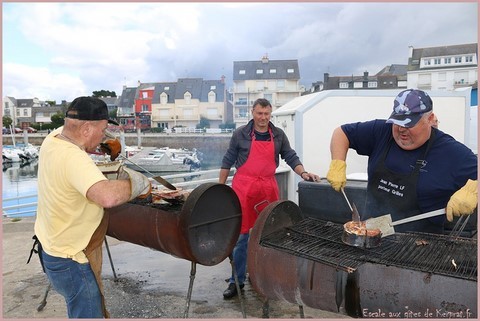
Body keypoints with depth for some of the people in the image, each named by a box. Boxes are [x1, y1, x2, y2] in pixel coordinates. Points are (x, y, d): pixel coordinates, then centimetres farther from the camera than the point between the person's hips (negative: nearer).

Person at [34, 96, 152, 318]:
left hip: (51, 245, 9)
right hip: (71, 260, -9)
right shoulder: (74, 158, -34)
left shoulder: (52, 138, -6)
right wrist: (138, 183, -30)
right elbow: (108, 196, -50)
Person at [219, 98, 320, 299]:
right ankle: (237, 280, 13)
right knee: (240, 235, 1)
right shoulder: (241, 134, -1)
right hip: (243, 188, -3)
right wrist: (220, 186, 3)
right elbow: (228, 161, 4)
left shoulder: (278, 135, 7)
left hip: (268, 188, 3)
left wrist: (303, 173, -10)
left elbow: (290, 157, 7)